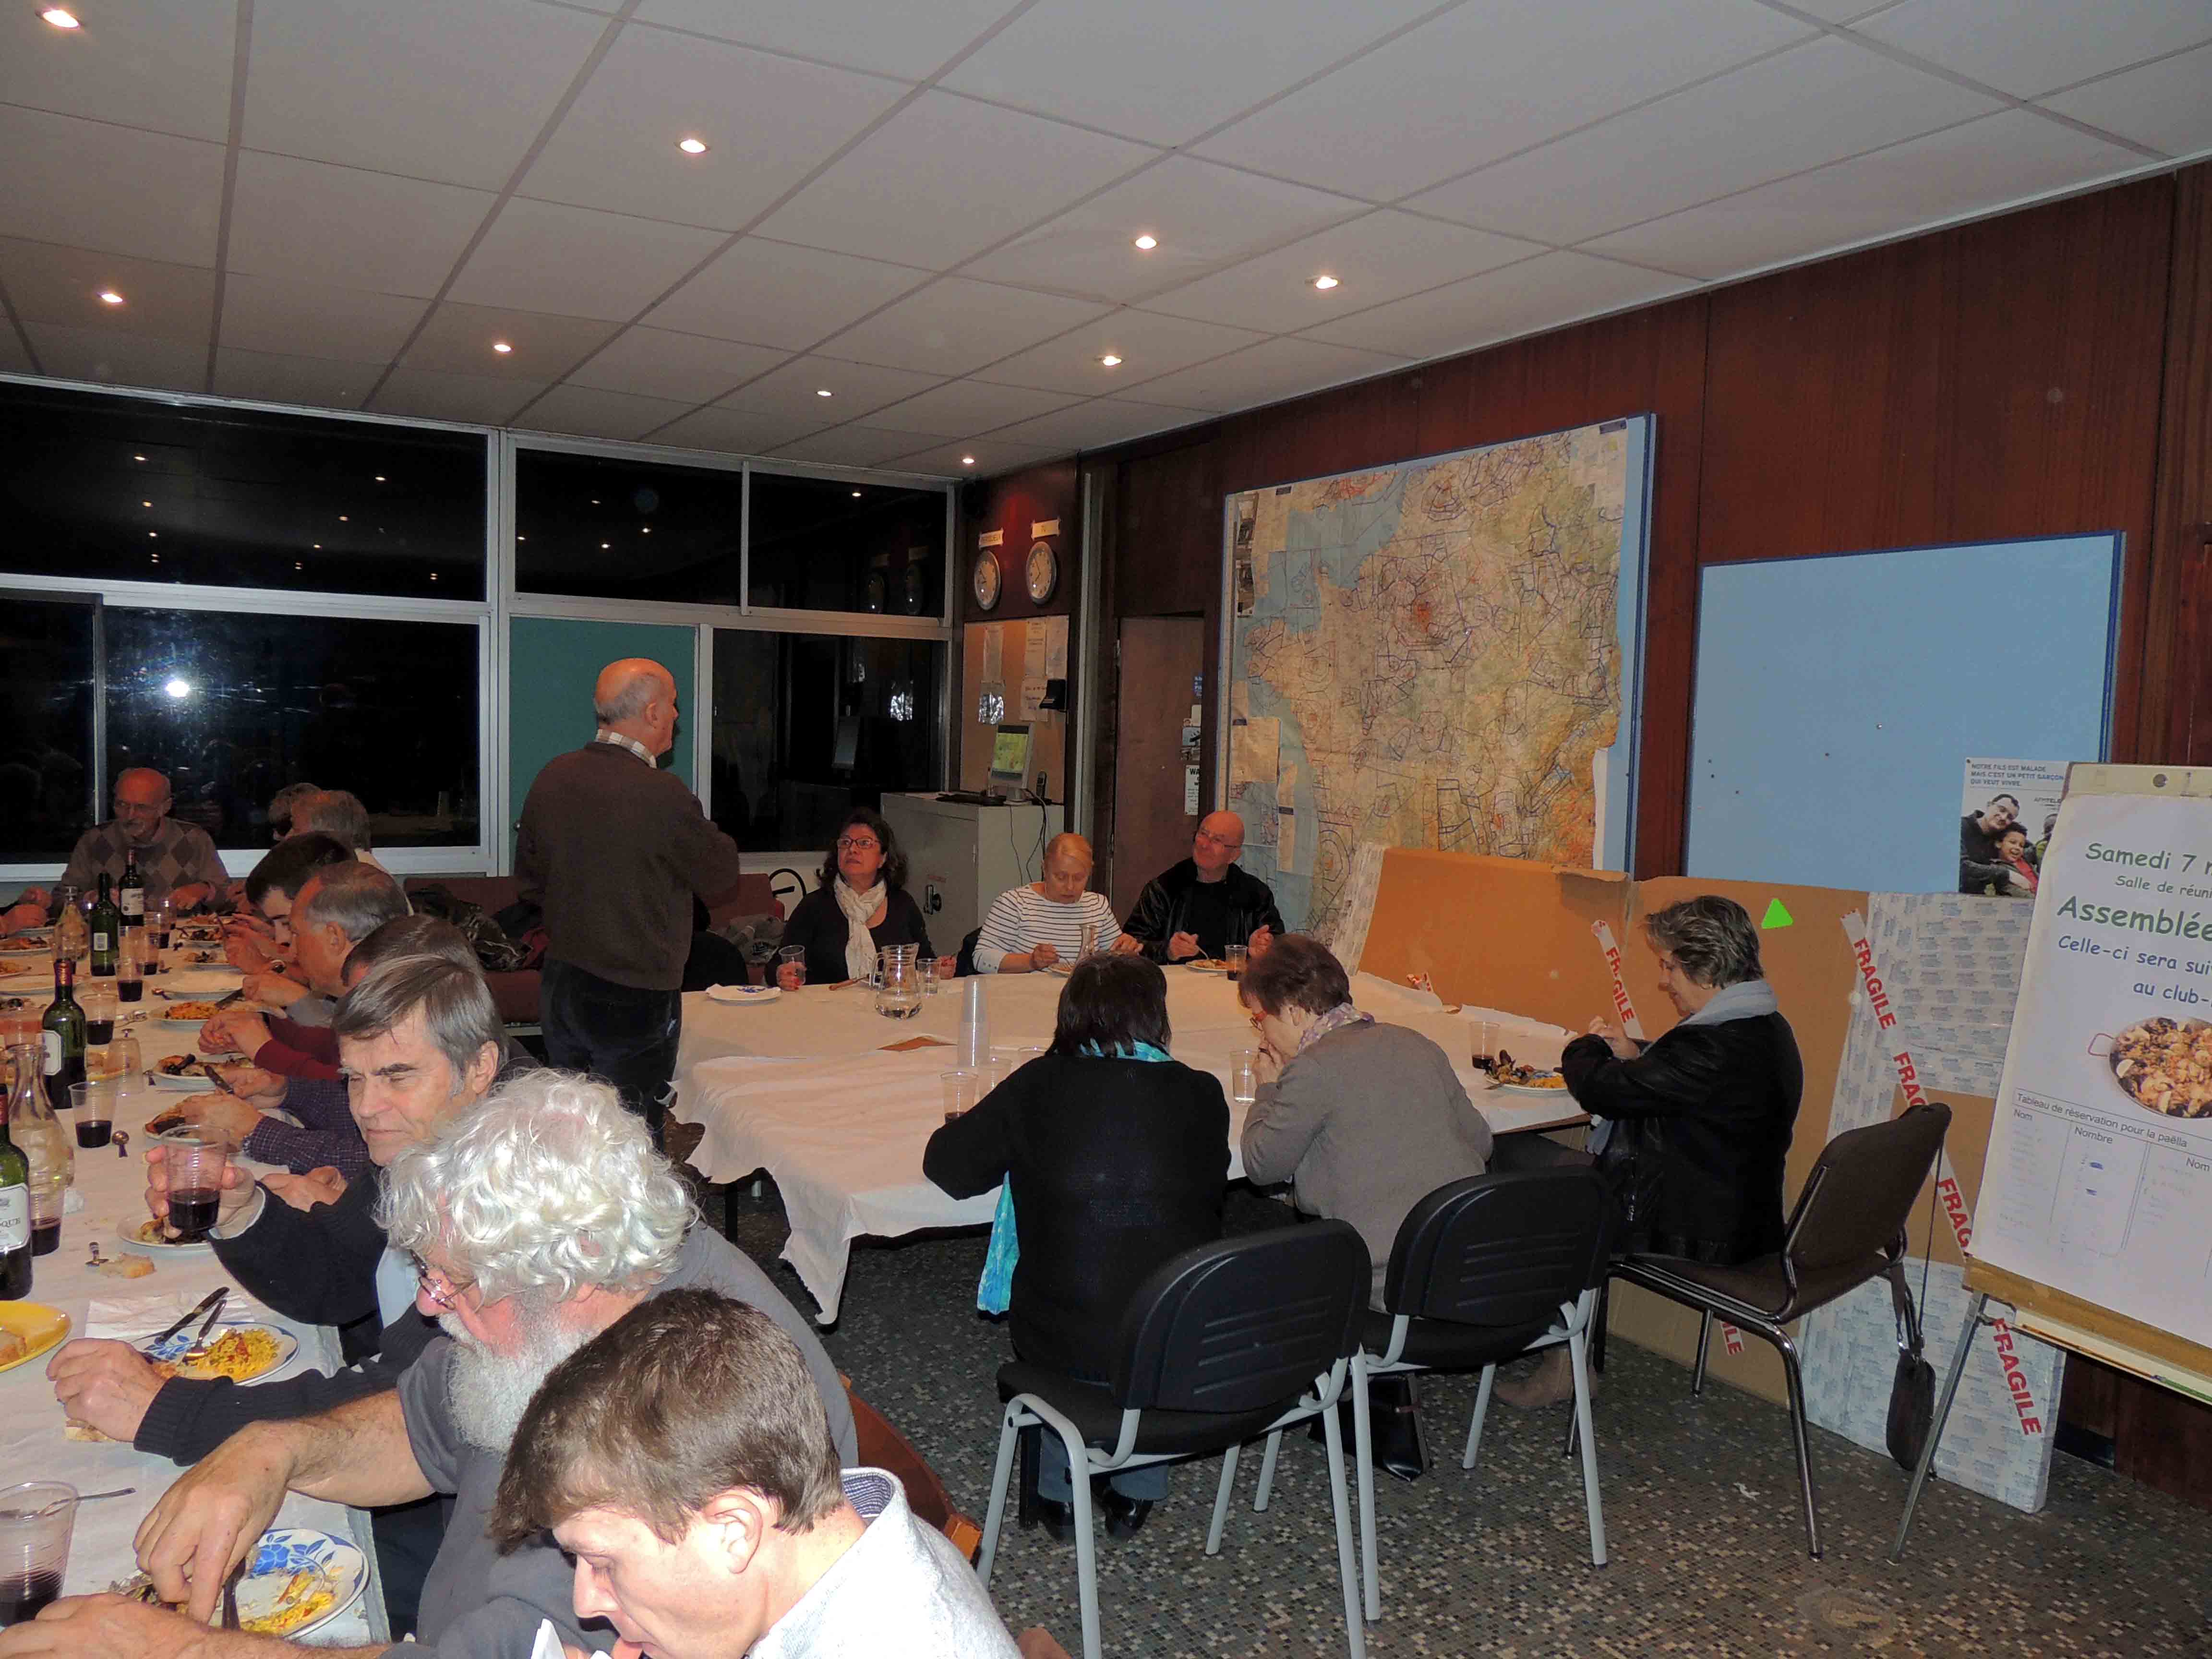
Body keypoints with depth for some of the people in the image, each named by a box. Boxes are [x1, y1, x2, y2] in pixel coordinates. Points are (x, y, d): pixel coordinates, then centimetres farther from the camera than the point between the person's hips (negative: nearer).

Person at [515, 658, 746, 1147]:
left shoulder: (553, 776, 2)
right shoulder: (662, 794, -21)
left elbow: (531, 882, 14)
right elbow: (723, 883, -8)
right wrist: (719, 839, 10)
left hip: (560, 985, 7)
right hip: (635, 996, -7)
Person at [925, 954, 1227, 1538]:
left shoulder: (1040, 1086, -6)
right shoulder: (1199, 1094, -4)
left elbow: (947, 1166, 2)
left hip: (1067, 1350, 0)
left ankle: (1058, 1490, 37)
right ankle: (1136, 1490, 36)